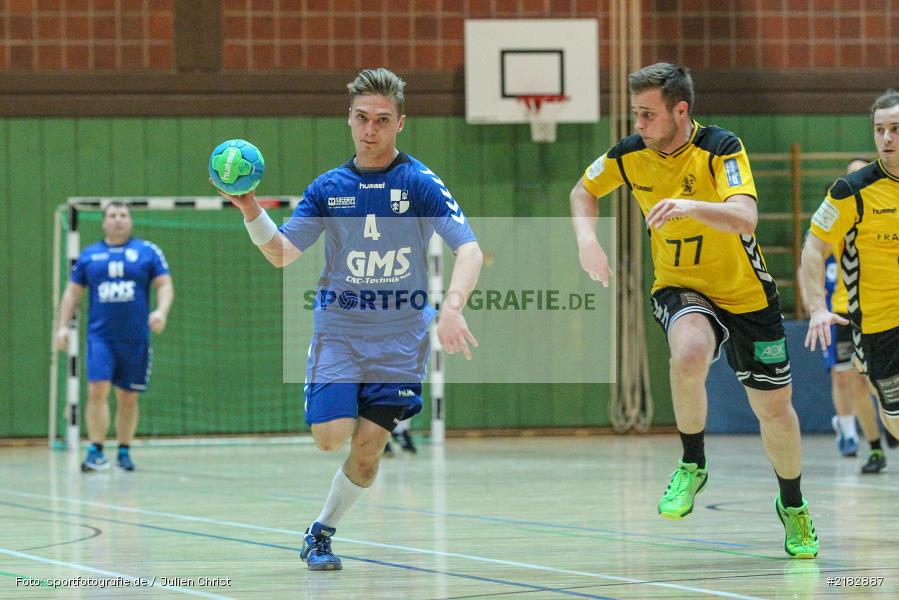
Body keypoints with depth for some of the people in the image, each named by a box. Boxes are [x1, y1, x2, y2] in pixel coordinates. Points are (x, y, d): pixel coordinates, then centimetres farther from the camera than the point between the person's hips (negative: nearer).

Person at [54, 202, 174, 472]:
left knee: (128, 398, 6)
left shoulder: (148, 251, 6)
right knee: (97, 390, -15)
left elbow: (164, 285, 2)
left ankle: (124, 451, 18)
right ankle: (95, 451, -12)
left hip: (135, 338, 0)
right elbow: (72, 292, 14)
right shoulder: (89, 255, 10)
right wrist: (62, 325, 3)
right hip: (100, 336, 0)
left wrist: (161, 311, -17)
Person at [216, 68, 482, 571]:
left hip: (400, 338, -1)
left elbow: (470, 249, -15)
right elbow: (282, 253, 3)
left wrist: (452, 307, -32)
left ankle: (322, 532, 20)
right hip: (338, 330, 1)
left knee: (367, 451, -1)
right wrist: (250, 210, -16)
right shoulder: (329, 187, 3)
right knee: (331, 436, -17)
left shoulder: (420, 183, -7)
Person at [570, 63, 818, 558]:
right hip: (679, 289, 1)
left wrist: (691, 206, -53)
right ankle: (692, 465, -12)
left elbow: (746, 218, -37)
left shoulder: (720, 148, -22)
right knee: (688, 354, -35)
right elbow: (584, 190, 11)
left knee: (774, 409, 7)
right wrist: (587, 238, -7)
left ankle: (792, 506, 35)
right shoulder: (629, 155, -9)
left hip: (746, 295, -1)